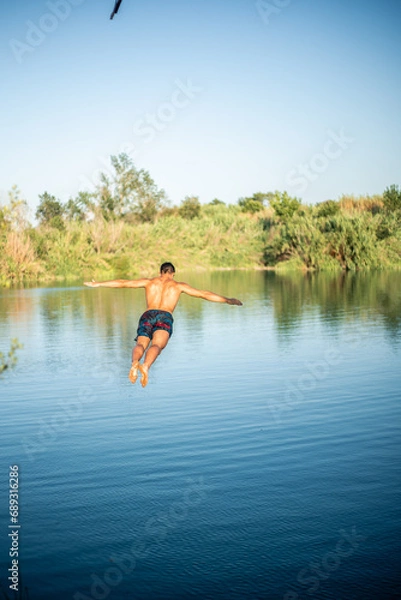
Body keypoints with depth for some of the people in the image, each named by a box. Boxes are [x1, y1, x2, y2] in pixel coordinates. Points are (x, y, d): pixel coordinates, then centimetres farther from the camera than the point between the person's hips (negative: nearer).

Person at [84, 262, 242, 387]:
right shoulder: (179, 285, 25)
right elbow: (205, 294, 25)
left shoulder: (150, 282, 28)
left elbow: (122, 282, 30)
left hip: (148, 315, 2)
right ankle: (146, 366, -55)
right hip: (165, 317, -2)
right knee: (157, 345, -23)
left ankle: (135, 362, -49)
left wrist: (97, 284, 39)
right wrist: (227, 300, 32)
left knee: (141, 344, -13)